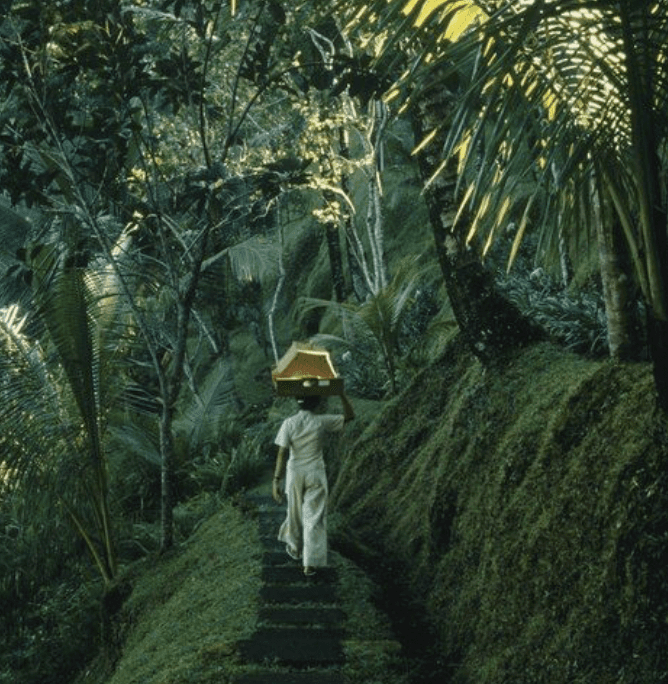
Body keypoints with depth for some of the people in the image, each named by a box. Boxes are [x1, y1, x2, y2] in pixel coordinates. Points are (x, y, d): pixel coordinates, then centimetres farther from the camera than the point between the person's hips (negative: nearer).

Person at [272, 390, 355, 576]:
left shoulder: (289, 423, -11)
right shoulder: (322, 421, -11)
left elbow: (282, 453, -14)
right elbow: (350, 415, 0)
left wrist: (276, 481, -13)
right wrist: (341, 393, -4)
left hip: (295, 475, 1)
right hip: (316, 475, -1)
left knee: (295, 512, 22)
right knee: (314, 518, 3)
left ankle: (295, 548, 44)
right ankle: (310, 564, -1)